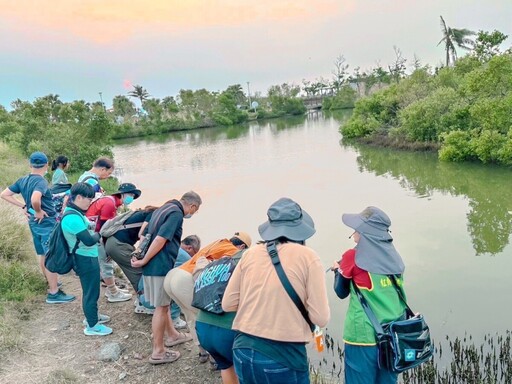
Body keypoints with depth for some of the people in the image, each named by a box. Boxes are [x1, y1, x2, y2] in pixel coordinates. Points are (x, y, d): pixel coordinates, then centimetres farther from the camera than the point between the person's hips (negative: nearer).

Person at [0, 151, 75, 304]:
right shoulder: (41, 181, -20)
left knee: (43, 255, 21)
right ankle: (54, 293, -1)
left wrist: (23, 206, 6)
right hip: (47, 223, -9)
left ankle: (50, 282, 38)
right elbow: (35, 199, -39)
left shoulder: (22, 180, 4)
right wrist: (39, 211, -20)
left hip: (34, 222, 9)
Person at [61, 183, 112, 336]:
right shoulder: (73, 217, -27)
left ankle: (91, 316, 43)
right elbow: (89, 240, -28)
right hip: (86, 259, -10)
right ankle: (92, 326, 19)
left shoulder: (73, 212, 5)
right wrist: (98, 234, -9)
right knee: (91, 291, 4)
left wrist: (90, 225, -5)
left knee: (90, 289, 25)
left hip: (86, 257, 10)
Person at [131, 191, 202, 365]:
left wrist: (141, 256, 14)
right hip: (160, 266, -9)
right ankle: (158, 352, 9)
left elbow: (147, 234, 19)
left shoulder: (164, 209, 16)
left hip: (152, 265, 9)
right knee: (161, 307, 0)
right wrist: (144, 261, -15)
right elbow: (160, 240, -22)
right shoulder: (176, 213, -15)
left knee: (163, 304, 22)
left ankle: (172, 335, 38)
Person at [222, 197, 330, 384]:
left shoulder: (250, 254, 1)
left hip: (244, 352, 4)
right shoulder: (307, 256, -8)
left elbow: (228, 304, 7)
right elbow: (321, 318, -9)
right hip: (284, 357, -3)